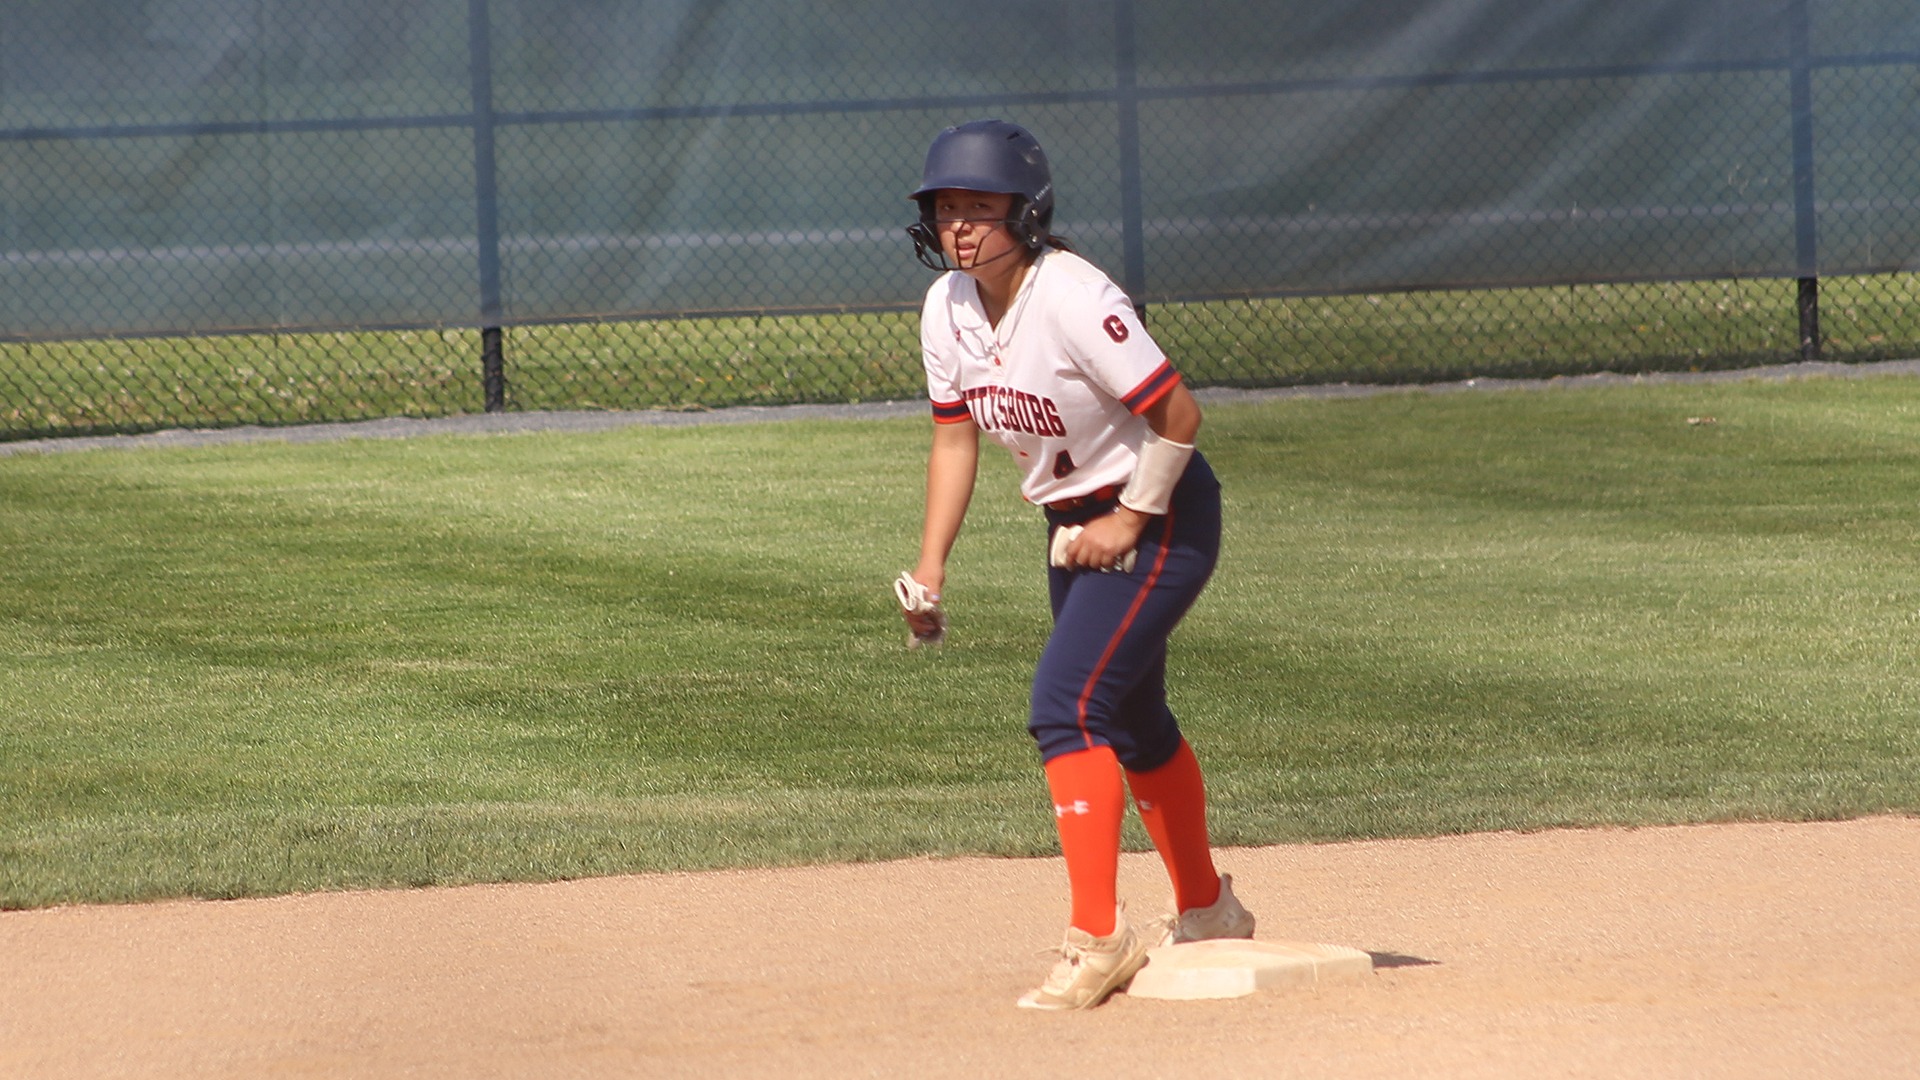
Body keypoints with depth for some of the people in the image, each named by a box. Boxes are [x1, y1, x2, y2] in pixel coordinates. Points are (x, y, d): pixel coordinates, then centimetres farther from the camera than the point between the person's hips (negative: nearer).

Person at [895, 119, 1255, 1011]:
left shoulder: (1073, 300, -27)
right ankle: (1206, 912, 39)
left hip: (1160, 521, -9)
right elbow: (955, 437, 7)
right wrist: (929, 568, 1)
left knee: (1066, 707, -21)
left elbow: (1178, 415, -24)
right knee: (1129, 721, 20)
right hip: (1075, 527, 9)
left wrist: (1130, 521, -19)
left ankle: (1098, 938, -22)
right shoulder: (947, 308, -3)